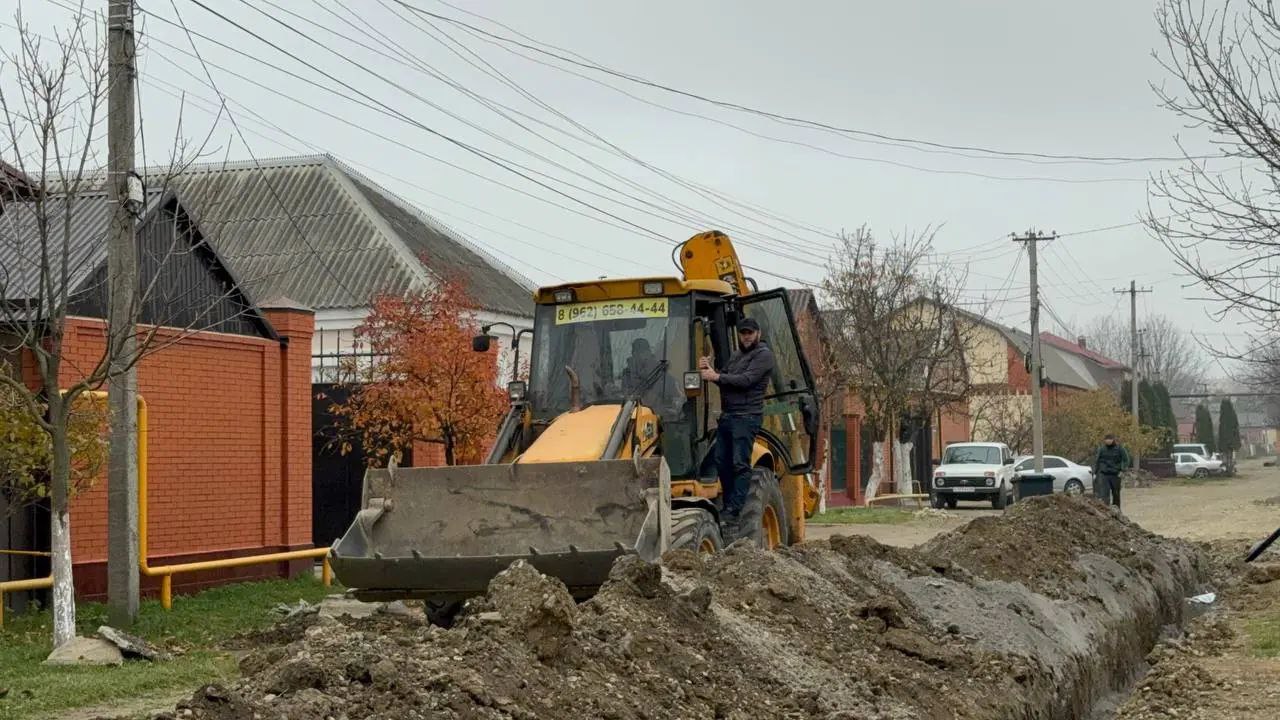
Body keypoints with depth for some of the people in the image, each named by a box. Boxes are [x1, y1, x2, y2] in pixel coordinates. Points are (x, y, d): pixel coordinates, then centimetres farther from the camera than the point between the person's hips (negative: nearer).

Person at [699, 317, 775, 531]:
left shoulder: (764, 355, -3)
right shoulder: (736, 356, 24)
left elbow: (747, 380, -15)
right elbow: (725, 381, 18)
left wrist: (717, 376, -15)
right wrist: (710, 370, -1)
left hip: (746, 417, -9)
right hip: (727, 415, 9)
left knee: (740, 464, -11)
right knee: (722, 461, 8)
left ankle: (734, 511, -14)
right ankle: (728, 505, 17)